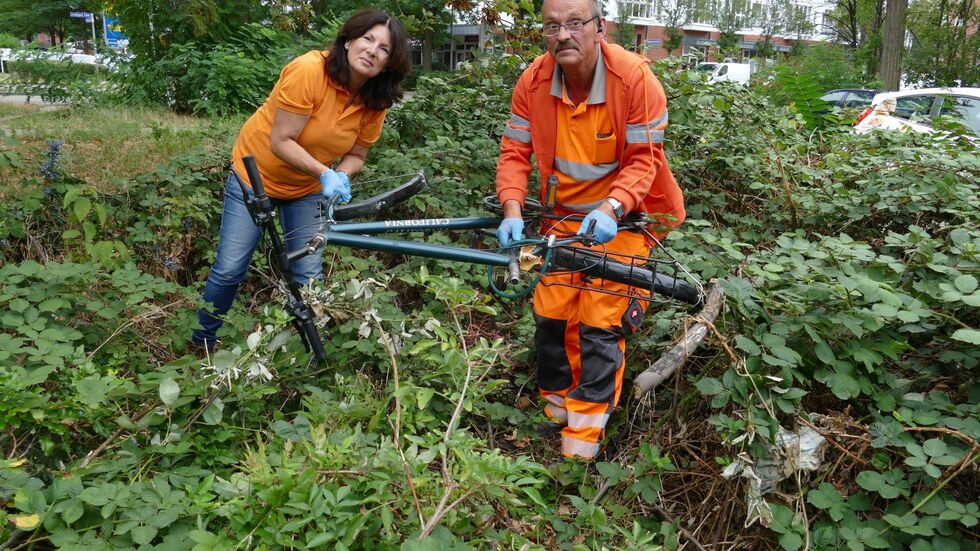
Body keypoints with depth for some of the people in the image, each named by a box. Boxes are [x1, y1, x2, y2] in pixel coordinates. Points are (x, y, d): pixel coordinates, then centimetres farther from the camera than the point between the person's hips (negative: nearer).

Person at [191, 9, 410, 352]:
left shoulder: (375, 102, -13)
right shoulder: (309, 70, -29)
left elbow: (356, 155, -4)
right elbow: (281, 142, -27)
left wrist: (340, 177, -24)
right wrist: (325, 174, -37)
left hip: (307, 189, 4)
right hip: (255, 174, -4)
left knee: (309, 276, -2)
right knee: (229, 269, -1)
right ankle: (202, 342, 23)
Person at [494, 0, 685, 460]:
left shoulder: (635, 77, -21)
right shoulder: (533, 81, -10)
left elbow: (643, 160, -18)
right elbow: (515, 152, -6)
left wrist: (610, 209, -34)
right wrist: (513, 211, -21)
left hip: (621, 217, -4)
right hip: (565, 215, 4)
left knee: (601, 327, -8)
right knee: (550, 317, 7)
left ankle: (581, 445, 5)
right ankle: (555, 411, 30)